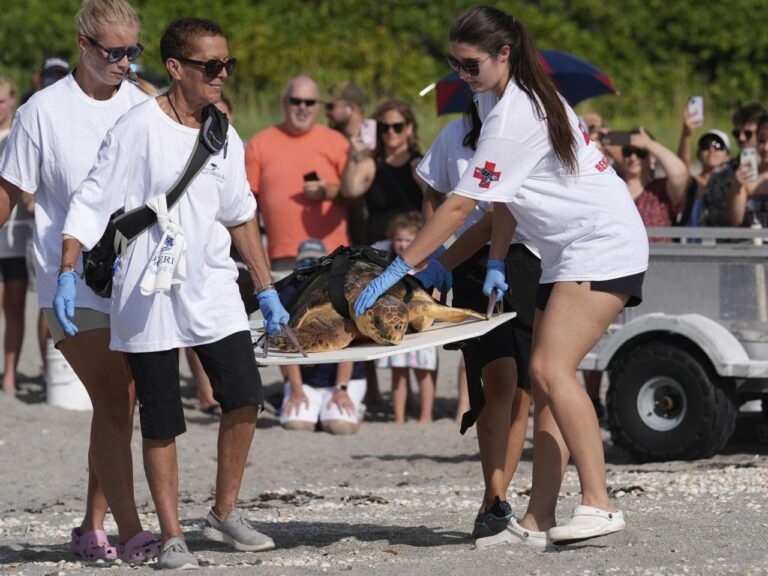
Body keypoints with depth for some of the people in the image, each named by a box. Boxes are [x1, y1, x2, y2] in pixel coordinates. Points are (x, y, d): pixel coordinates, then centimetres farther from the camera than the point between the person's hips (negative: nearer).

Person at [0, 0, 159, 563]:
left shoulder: (144, 105, 6)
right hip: (72, 283, -5)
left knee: (119, 408, 7)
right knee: (113, 404, -13)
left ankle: (93, 527, 17)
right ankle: (131, 533, -14)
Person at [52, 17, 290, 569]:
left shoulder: (224, 136, 7)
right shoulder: (139, 128, -11)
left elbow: (241, 214, 18)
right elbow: (91, 204, -9)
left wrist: (267, 291, 18)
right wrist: (67, 277, -17)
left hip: (212, 287, 5)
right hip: (148, 295, -5)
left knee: (244, 396, -2)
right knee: (161, 420, 0)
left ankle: (225, 513, 16)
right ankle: (172, 537, 9)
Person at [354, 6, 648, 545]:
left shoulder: (513, 118, -19)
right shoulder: (528, 97, 11)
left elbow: (461, 205, -20)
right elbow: (507, 195, 15)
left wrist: (400, 268, -18)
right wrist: (497, 260, 6)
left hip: (603, 246, -10)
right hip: (569, 255, 10)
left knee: (551, 370, -19)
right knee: (545, 378, 3)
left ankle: (599, 505, -21)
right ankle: (540, 517, 0)